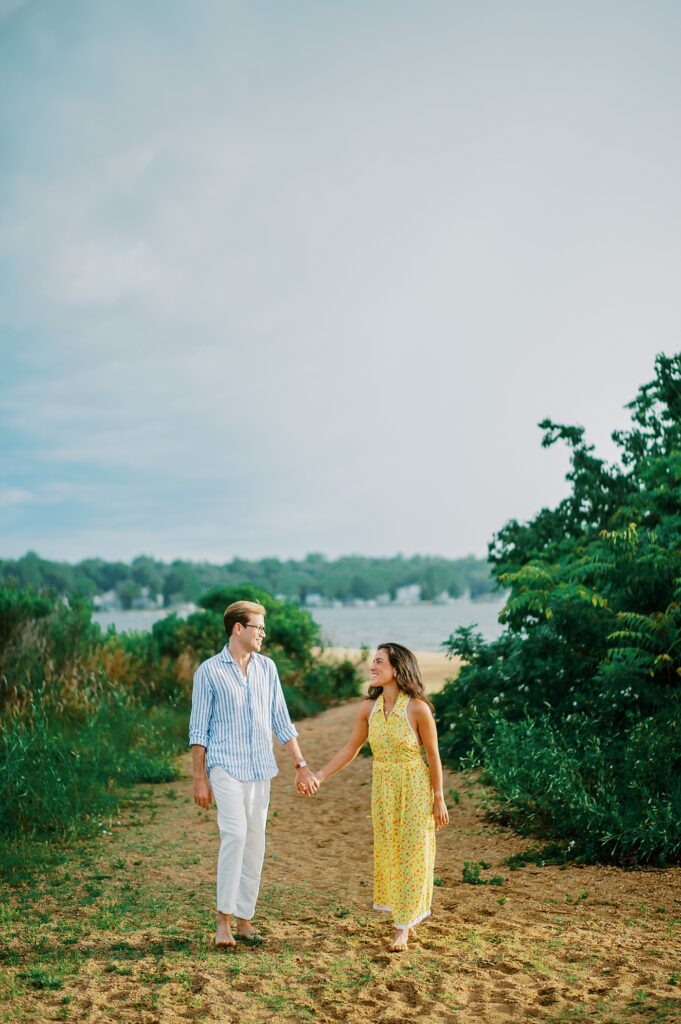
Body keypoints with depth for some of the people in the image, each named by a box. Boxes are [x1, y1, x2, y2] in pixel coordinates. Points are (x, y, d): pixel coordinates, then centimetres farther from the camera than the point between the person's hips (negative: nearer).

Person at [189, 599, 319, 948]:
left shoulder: (267, 667, 9)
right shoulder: (209, 671, -4)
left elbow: (281, 722, 13)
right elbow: (199, 729, -2)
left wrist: (301, 765, 8)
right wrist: (199, 778, -6)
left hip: (260, 769, 5)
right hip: (226, 767, -5)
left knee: (255, 844, 6)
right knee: (235, 835, -19)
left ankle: (244, 919, 16)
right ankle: (223, 919, -9)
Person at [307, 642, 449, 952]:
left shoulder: (417, 708, -17)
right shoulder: (369, 708, -3)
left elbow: (433, 756, -9)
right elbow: (350, 749, 6)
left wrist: (439, 799, -7)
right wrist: (320, 775, -2)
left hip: (414, 789, -5)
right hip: (382, 788, 5)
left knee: (412, 854, 1)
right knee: (387, 853, 10)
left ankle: (403, 926, 10)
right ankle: (406, 920, 25)